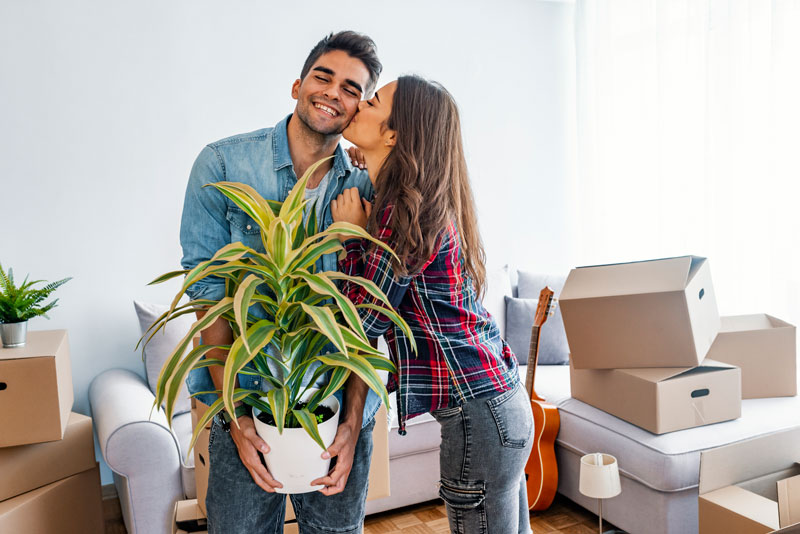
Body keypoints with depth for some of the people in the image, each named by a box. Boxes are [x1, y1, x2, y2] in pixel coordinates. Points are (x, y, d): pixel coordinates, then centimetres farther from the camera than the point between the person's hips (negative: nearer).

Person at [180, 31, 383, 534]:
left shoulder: (365, 189, -2)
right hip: (247, 403, -1)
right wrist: (233, 413, -12)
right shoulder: (222, 165, -7)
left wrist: (353, 421, -9)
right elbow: (207, 290, -8)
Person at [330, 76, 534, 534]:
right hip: (501, 399, 9)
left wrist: (350, 234, -7)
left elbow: (363, 320, -14)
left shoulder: (405, 211, -20)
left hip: (478, 415, -9)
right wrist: (360, 228, 9)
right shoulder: (433, 204, 8)